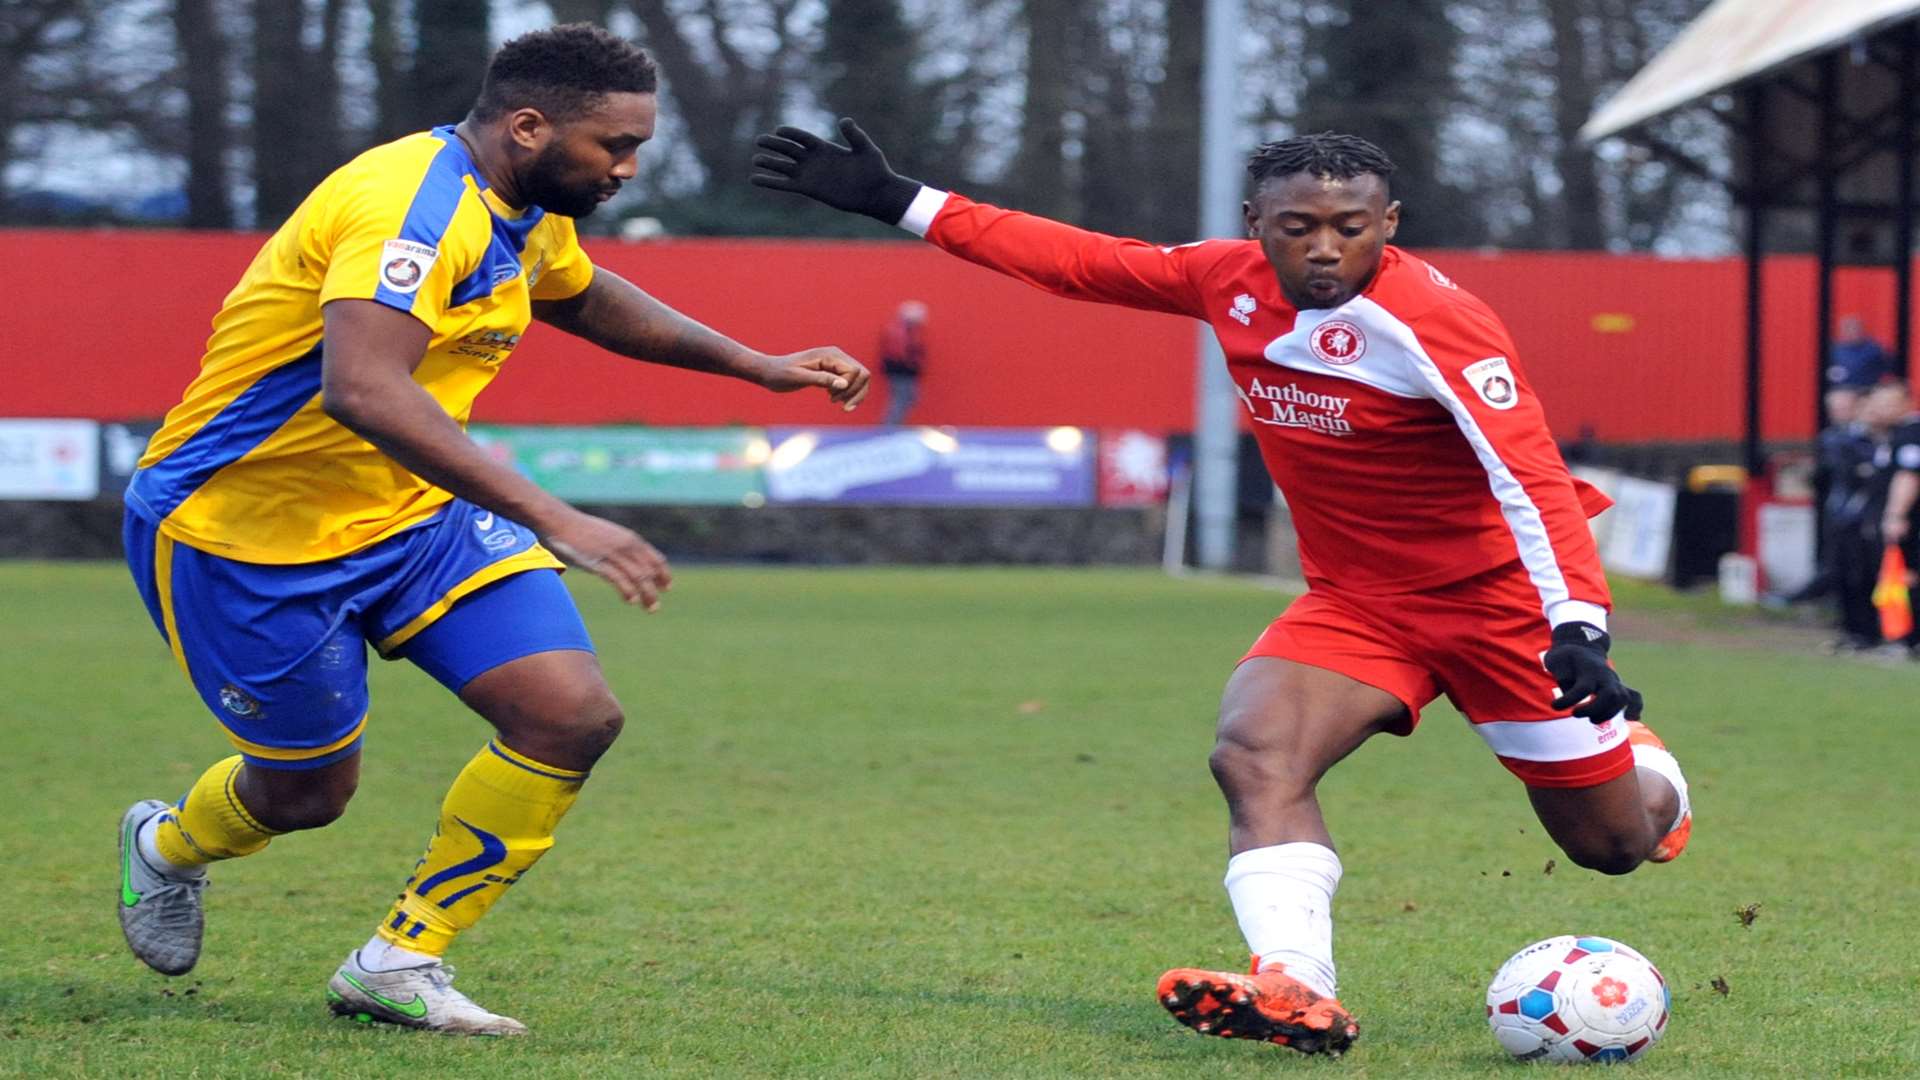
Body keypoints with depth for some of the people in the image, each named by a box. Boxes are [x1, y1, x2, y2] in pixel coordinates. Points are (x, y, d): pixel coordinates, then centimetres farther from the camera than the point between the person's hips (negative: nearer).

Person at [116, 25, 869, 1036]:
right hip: (241, 530, -8)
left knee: (573, 716, -9)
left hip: (409, 511, 8)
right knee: (306, 790, 8)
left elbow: (585, 298, 27)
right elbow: (363, 390, -45)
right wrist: (552, 521, -49)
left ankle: (399, 962, 6)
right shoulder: (414, 202, -29)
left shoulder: (525, 213, 2)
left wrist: (755, 365, 20)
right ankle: (167, 845, 45)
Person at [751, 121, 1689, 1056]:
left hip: (1496, 596, -5)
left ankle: (1642, 765, 44)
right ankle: (1297, 994, -35)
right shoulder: (1231, 281, -7)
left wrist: (1579, 626, -44)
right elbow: (1083, 262, 3)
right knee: (1253, 753, -25)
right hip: (1353, 601, 5)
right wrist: (899, 203, 4)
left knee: (1614, 843, 7)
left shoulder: (1434, 322, -26)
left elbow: (1534, 483, -32)